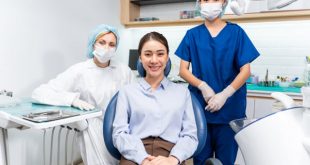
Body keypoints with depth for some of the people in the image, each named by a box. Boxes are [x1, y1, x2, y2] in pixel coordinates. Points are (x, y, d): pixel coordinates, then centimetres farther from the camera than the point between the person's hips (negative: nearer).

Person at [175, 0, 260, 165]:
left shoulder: (236, 32, 0)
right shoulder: (192, 34, 4)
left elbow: (245, 70, -2)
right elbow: (183, 70, 2)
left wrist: (224, 94, -15)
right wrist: (203, 86, -15)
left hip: (229, 108, -1)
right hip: (200, 107, 1)